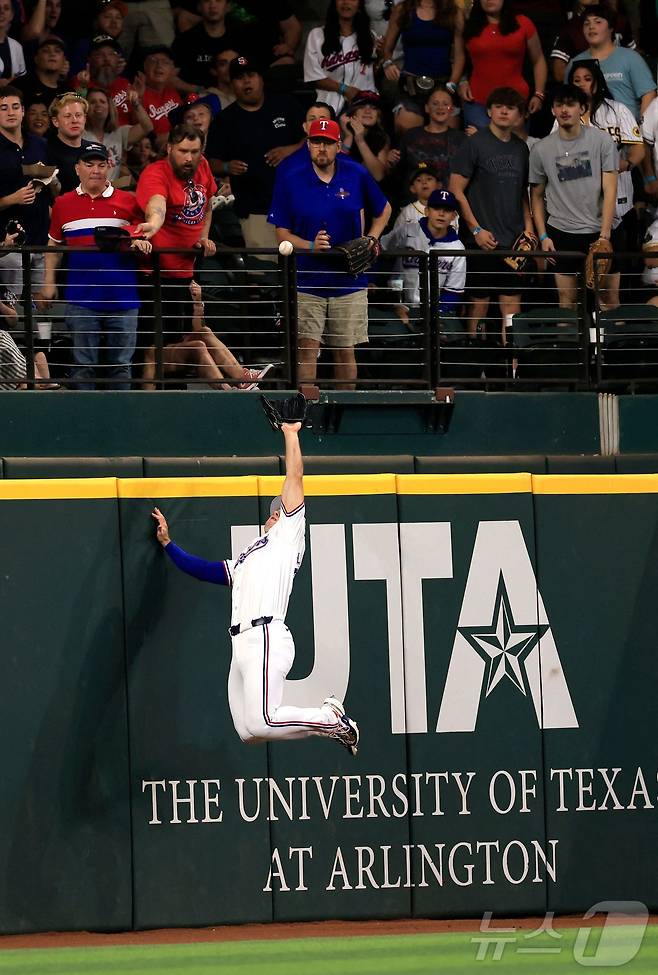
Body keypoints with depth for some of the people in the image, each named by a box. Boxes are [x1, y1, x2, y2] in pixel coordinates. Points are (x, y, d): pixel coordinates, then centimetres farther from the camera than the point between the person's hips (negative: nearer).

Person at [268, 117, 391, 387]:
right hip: (308, 281, -1)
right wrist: (311, 246, -18)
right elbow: (282, 233, -1)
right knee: (307, 349, -8)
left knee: (345, 350, 7)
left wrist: (371, 239, 1)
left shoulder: (356, 175, 1)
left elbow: (383, 210, 17)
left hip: (349, 281, 1)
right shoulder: (291, 181, -4)